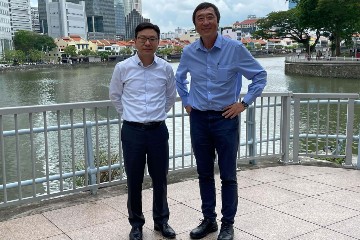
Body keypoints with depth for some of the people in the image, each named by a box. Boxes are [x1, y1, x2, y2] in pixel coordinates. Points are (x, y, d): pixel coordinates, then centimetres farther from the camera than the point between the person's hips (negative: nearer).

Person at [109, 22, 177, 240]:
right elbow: (115, 96, 12)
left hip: (158, 130, 1)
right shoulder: (123, 68, -5)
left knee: (160, 179, 11)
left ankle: (161, 221, 29)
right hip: (132, 131, -1)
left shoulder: (166, 68, -1)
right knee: (134, 181, 8)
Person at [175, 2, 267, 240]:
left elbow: (260, 76, 0)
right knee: (204, 174, 12)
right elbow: (180, 78, 21)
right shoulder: (188, 52, 0)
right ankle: (209, 220, 27)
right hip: (198, 119, 3)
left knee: (228, 176, 4)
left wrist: (243, 104, -4)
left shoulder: (235, 48, -9)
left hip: (225, 118, -3)